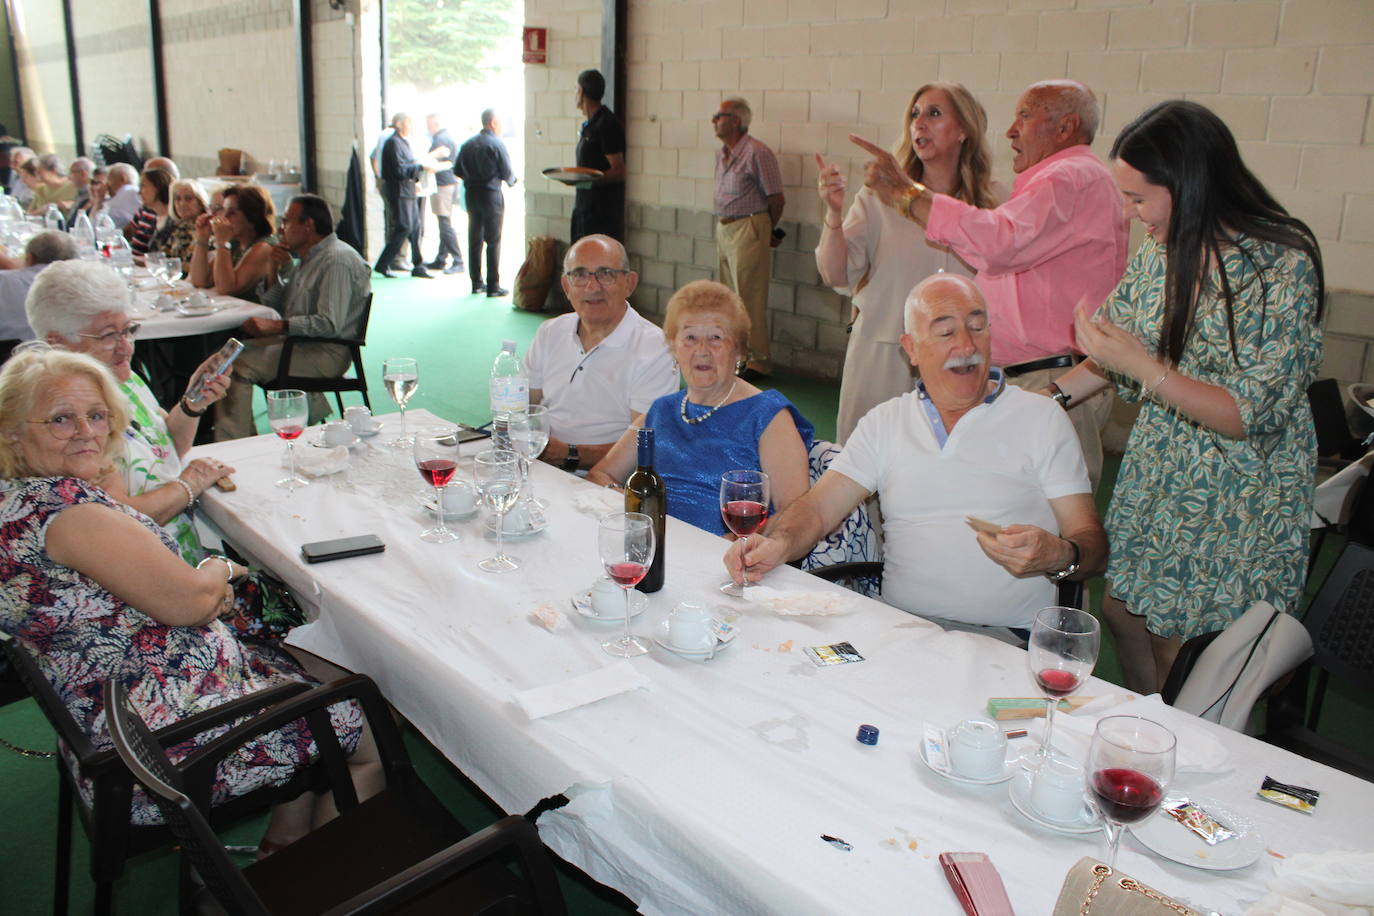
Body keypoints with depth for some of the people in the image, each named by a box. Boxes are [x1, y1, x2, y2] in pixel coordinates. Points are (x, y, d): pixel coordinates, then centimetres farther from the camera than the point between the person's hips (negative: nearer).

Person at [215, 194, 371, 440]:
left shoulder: (337, 260, -16)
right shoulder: (309, 258, 17)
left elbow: (330, 324, -26)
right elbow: (275, 307, 20)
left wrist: (276, 326, -26)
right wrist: (273, 272, 4)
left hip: (327, 353, -10)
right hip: (300, 342, 10)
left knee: (237, 365, -18)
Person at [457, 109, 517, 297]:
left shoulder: (468, 144, 6)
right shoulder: (496, 144, -10)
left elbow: (458, 170, 7)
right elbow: (507, 173, -9)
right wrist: (513, 181, 12)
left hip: (471, 195, 6)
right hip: (491, 195, -5)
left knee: (474, 240, 11)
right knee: (493, 241, -1)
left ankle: (477, 283, 16)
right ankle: (493, 287, -1)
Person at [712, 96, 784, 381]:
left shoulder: (757, 153, -13)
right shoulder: (721, 153, 12)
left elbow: (777, 200, -10)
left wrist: (766, 232, 3)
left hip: (748, 230, -8)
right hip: (723, 229, 8)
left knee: (750, 299, -4)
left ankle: (758, 361, 4)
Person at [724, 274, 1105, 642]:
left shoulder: (1041, 419, 7)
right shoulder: (885, 421, 14)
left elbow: (1093, 546, 4)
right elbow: (818, 508, 7)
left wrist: (1058, 555, -20)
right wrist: (777, 544, -15)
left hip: (1005, 639, -2)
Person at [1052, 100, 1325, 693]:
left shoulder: (1283, 267, -20)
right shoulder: (1162, 249, -2)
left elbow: (1250, 415, -22)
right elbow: (1117, 358, 11)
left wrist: (1141, 366, -29)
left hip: (1235, 502, -6)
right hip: (1154, 476, 6)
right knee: (1122, 611, 15)